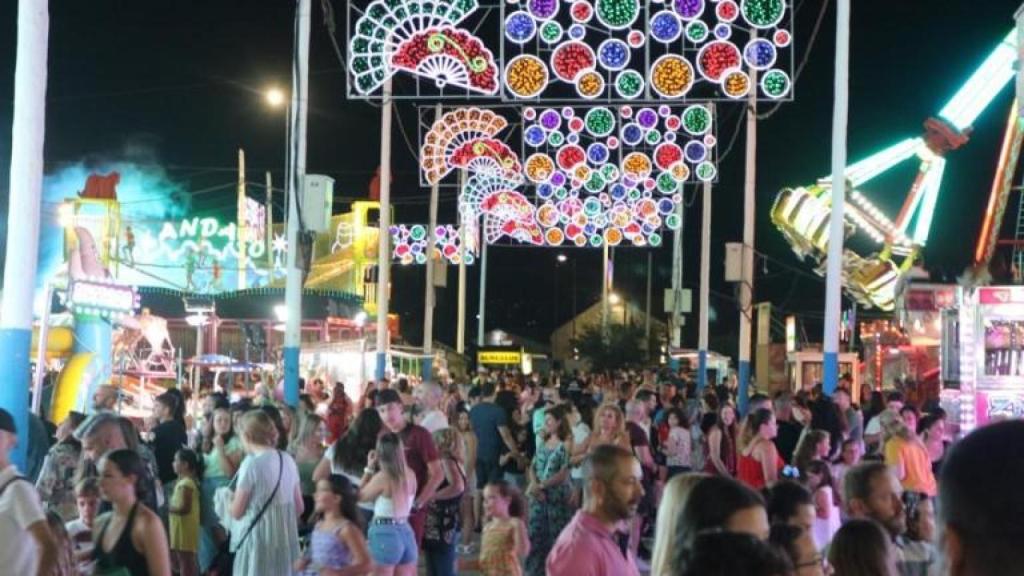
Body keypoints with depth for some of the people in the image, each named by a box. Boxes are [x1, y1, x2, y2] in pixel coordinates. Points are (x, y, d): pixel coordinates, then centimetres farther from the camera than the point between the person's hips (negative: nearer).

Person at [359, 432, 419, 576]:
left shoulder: (382, 477, -15)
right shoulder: (410, 475, 3)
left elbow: (361, 496, 1)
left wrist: (369, 469, 6)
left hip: (385, 534, -6)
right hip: (406, 532, 6)